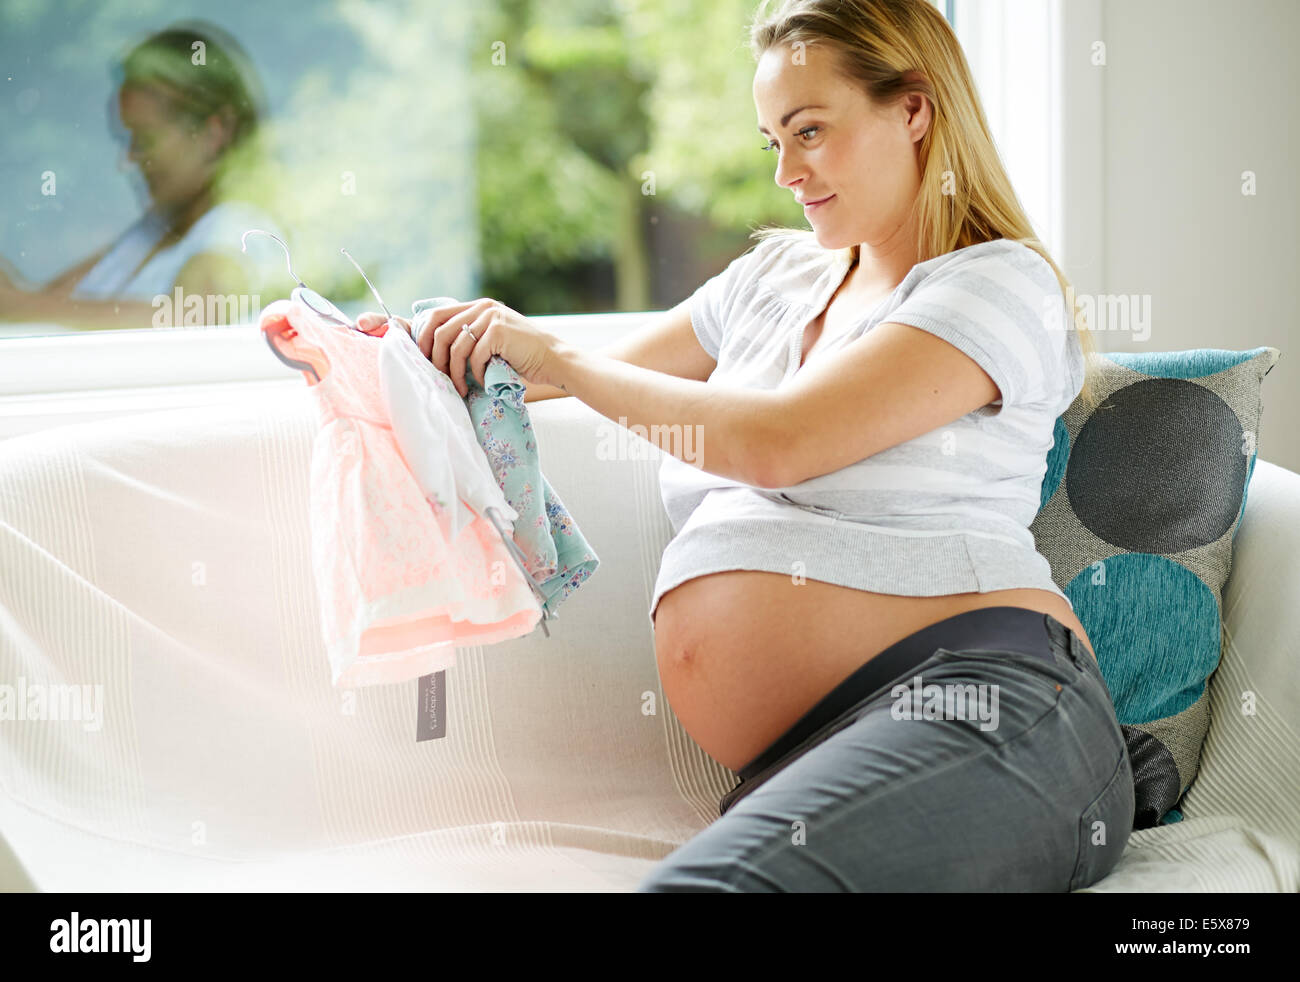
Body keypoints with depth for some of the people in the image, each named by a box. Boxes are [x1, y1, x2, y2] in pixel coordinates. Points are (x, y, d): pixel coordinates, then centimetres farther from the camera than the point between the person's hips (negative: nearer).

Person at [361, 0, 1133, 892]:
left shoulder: (1000, 283, 2)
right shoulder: (776, 275, 27)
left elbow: (774, 442, -10)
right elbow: (618, 372, 38)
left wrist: (556, 357, 1)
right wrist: (436, 352, 21)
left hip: (985, 703, -6)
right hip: (804, 753, 6)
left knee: (703, 886, -36)